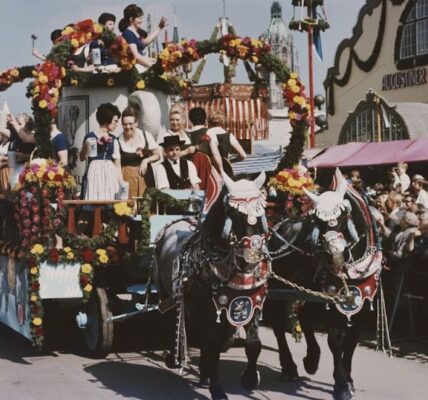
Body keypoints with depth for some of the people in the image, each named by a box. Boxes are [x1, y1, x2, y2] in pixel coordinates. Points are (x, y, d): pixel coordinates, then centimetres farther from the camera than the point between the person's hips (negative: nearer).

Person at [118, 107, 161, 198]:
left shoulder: (146, 136, 0)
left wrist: (146, 160, -9)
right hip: (125, 177, -1)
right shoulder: (119, 139, -4)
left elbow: (157, 155, 6)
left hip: (144, 176, 1)